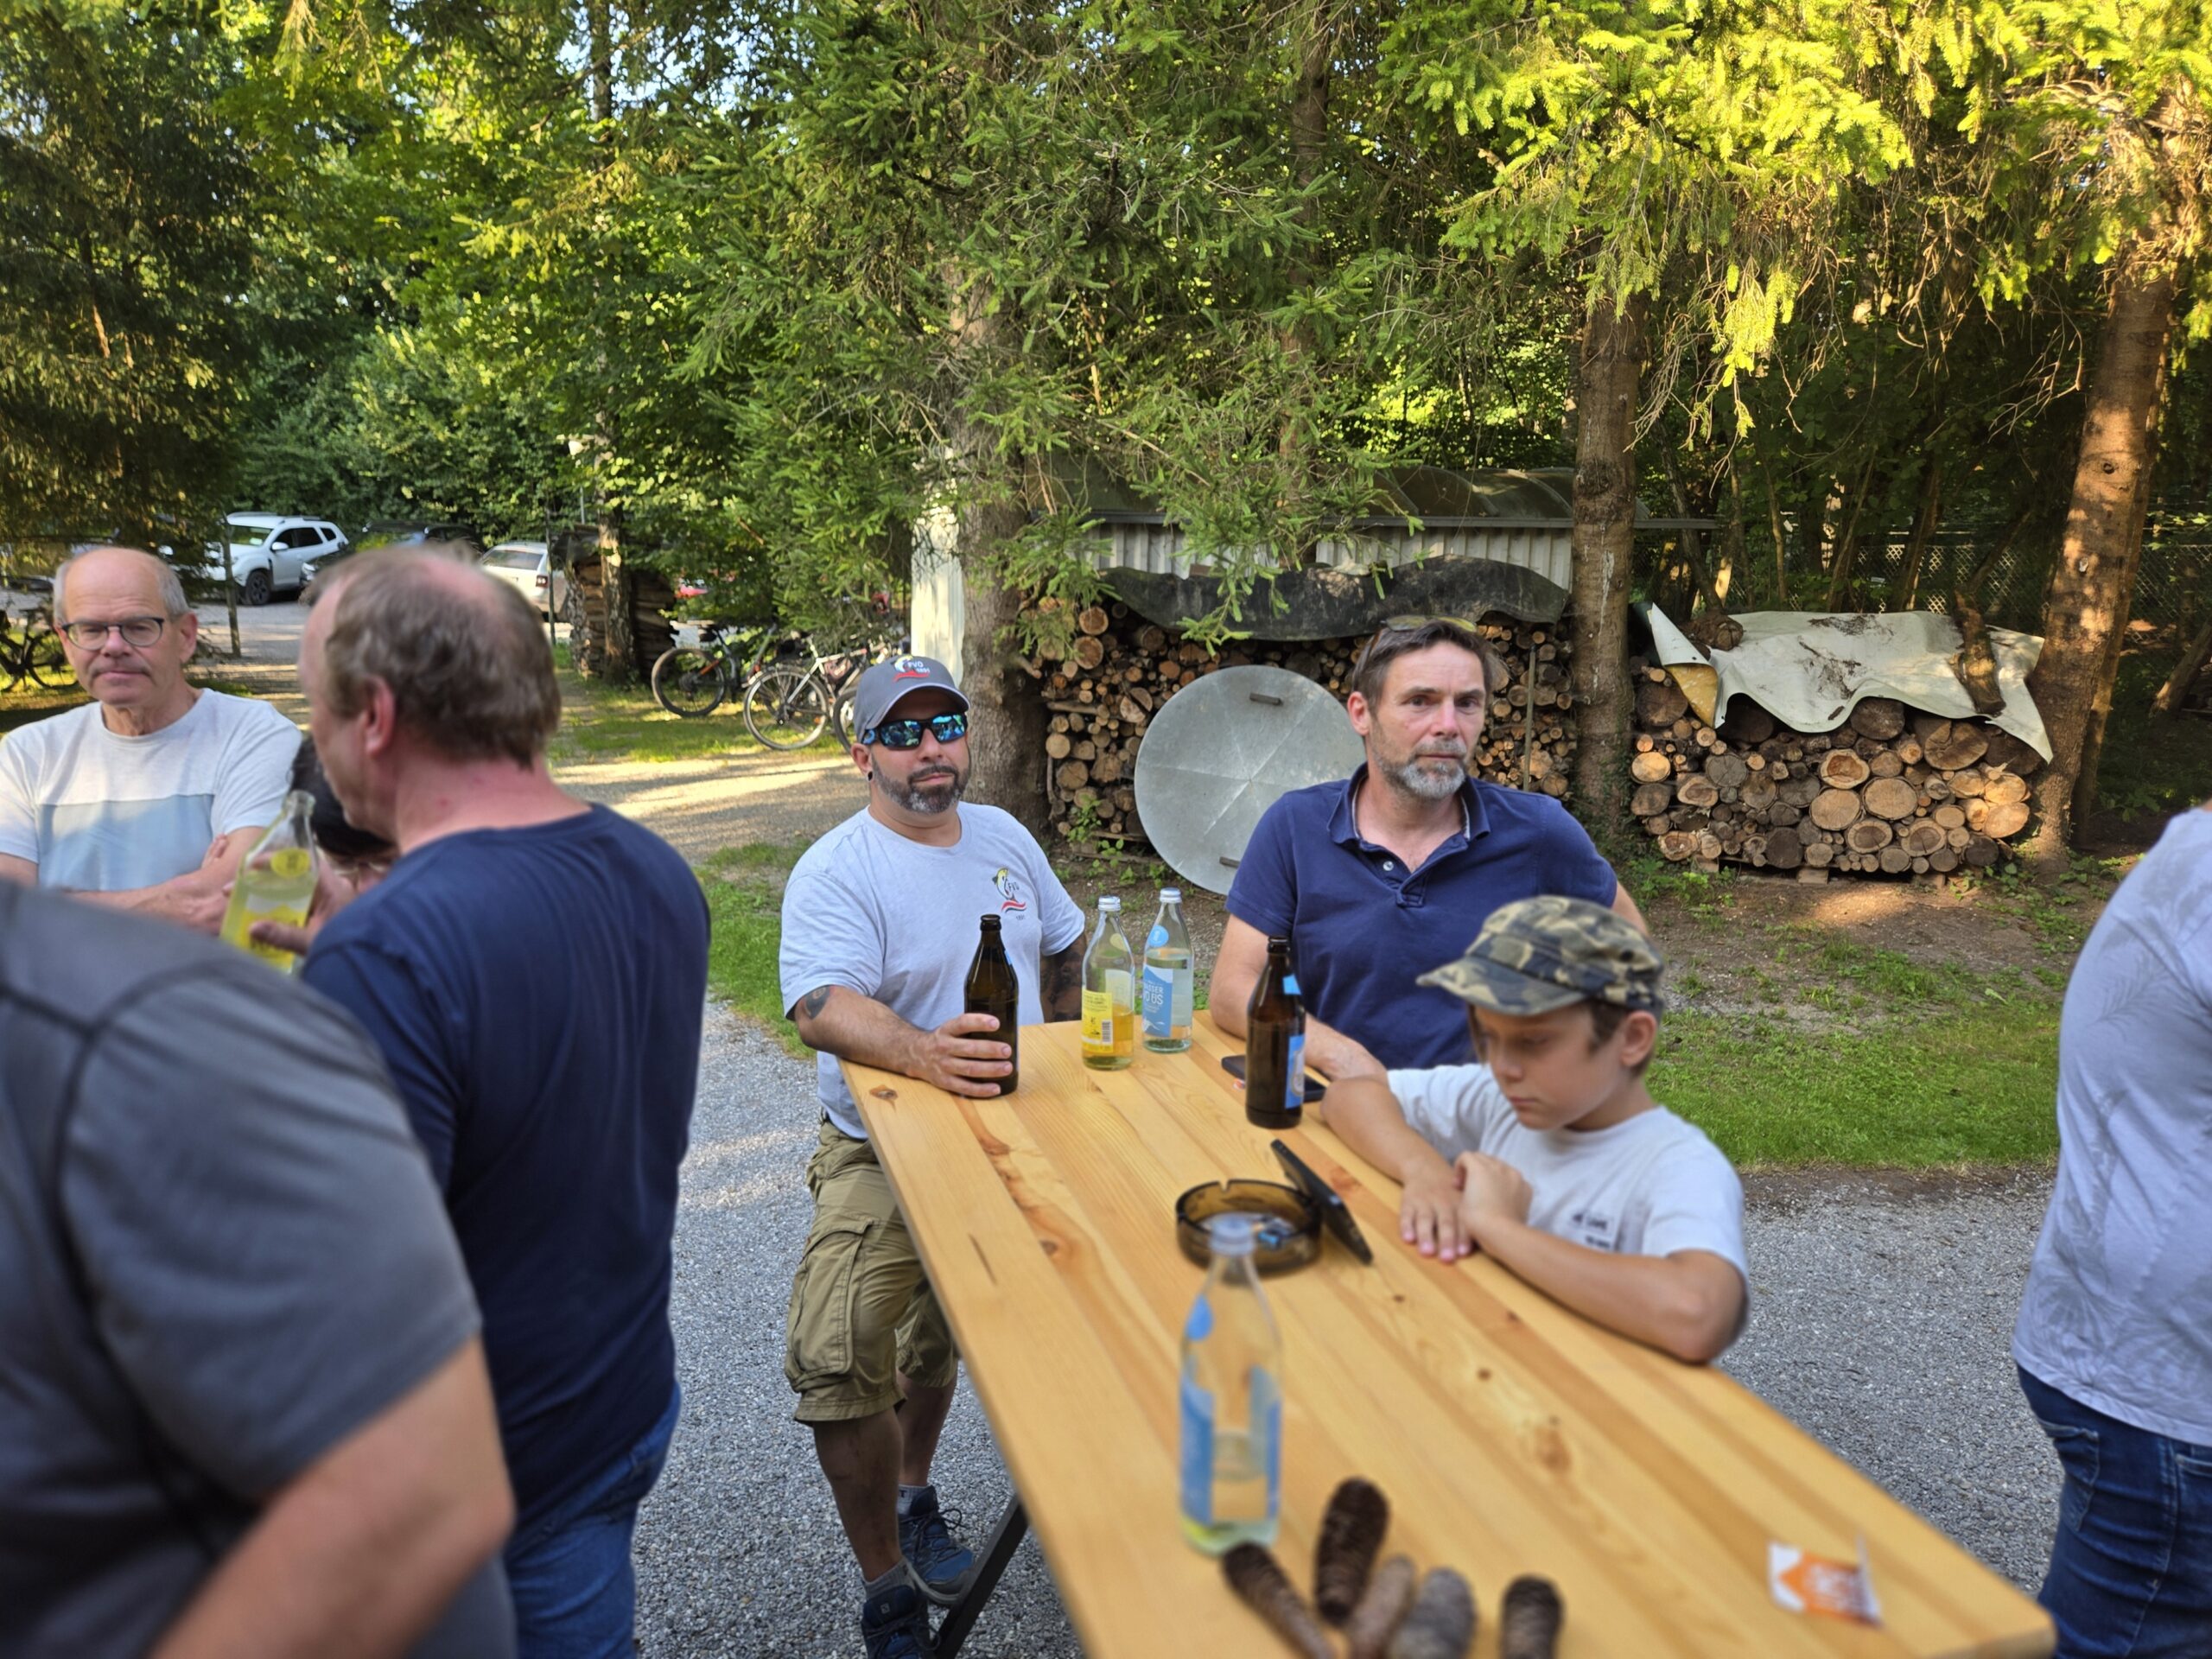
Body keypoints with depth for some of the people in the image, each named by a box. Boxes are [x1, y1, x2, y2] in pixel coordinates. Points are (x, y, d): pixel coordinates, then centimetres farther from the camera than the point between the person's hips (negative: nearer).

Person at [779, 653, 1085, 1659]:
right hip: (882, 1152, -5)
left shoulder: (1004, 837, 5)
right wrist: (925, 1053, -48)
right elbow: (822, 1007, -31)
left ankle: (911, 1494, 48)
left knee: (941, 1339, 20)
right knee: (841, 1364, -16)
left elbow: (1064, 949, 19)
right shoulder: (834, 873, -15)